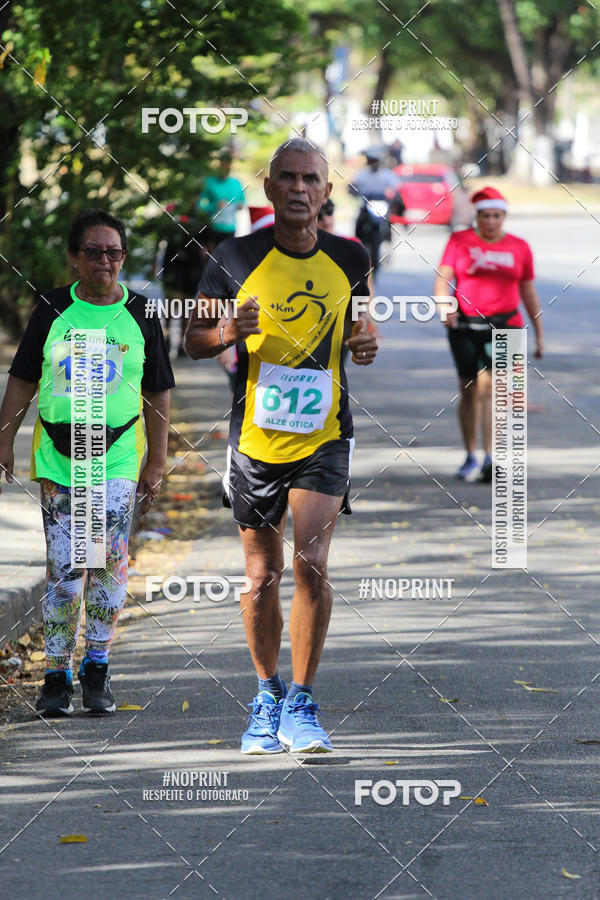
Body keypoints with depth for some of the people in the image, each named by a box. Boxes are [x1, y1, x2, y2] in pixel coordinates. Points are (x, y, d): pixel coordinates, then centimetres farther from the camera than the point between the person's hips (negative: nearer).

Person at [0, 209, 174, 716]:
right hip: (57, 456, 0)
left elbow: (158, 393, 8)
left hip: (118, 457, 0)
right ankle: (58, 673, 6)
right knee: (64, 570, -3)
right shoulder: (52, 310, 4)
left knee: (109, 565, -5)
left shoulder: (140, 315, 4)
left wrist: (157, 461, 5)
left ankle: (97, 666, 9)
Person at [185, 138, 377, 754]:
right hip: (255, 439, 0)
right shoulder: (237, 259, -6)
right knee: (262, 576, 9)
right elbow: (192, 339, 3)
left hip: (324, 437, 0)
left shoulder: (350, 260, 0)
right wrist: (228, 334, -19)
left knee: (311, 563, -15)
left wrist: (365, 344, -5)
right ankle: (267, 698, 29)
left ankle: (301, 704, -4)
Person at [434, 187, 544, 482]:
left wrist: (539, 332, 16)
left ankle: (490, 459, -20)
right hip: (464, 325, 1)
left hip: (504, 325, -1)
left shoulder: (519, 247, 9)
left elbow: (528, 292, 15)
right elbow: (443, 277, -3)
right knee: (469, 390, 7)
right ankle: (470, 457, 21)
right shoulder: (460, 241, 5)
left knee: (488, 386, -17)